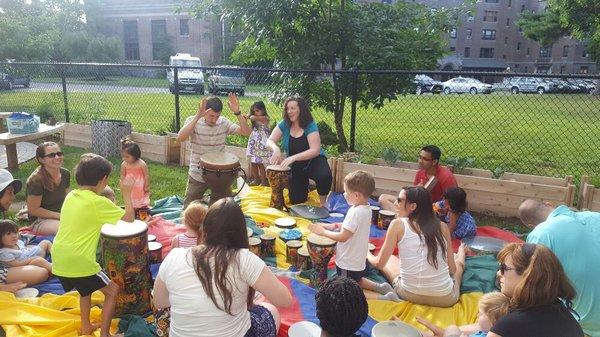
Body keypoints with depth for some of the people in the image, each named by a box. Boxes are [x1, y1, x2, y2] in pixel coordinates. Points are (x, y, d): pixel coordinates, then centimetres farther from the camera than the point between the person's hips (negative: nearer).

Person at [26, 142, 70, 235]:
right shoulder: (36, 180, -19)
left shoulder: (65, 173, 0)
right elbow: (33, 210, -15)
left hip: (60, 214, 7)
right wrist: (60, 216, -18)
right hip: (39, 221, -6)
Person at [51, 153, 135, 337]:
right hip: (79, 263, -8)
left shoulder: (71, 196, 7)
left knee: (86, 288, 32)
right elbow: (128, 218, -9)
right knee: (113, 290, 10)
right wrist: (127, 193, 0)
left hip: (59, 262, 8)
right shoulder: (98, 202, -15)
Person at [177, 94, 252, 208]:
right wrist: (197, 116, -37)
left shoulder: (224, 122, -5)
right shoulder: (193, 121, -12)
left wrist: (237, 113, -26)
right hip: (197, 176, -2)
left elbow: (246, 132, -13)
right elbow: (180, 138, -30)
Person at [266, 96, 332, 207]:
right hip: (295, 167, 4)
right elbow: (270, 141, -7)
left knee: (324, 176, -37)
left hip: (314, 161, -4)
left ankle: (323, 202, -7)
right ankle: (304, 184, 36)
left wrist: (293, 158, -40)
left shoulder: (310, 126, -19)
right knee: (296, 201, 2)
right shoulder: (284, 125, -7)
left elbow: (315, 150, -28)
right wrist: (276, 149, -32)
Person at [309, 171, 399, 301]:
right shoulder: (366, 208, -1)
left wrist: (323, 232, -15)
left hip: (348, 264, -9)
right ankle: (381, 287, 18)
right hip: (358, 261, 9)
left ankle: (382, 298, -3)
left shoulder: (355, 212, -29)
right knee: (356, 281, 34)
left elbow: (342, 237, -27)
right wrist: (334, 225, 2)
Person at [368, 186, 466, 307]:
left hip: (409, 295, -1)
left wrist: (368, 254, 18)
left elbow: (379, 263, -4)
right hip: (446, 298, 2)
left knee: (389, 258, 27)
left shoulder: (397, 225, -10)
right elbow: (452, 269, 2)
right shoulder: (442, 227, -4)